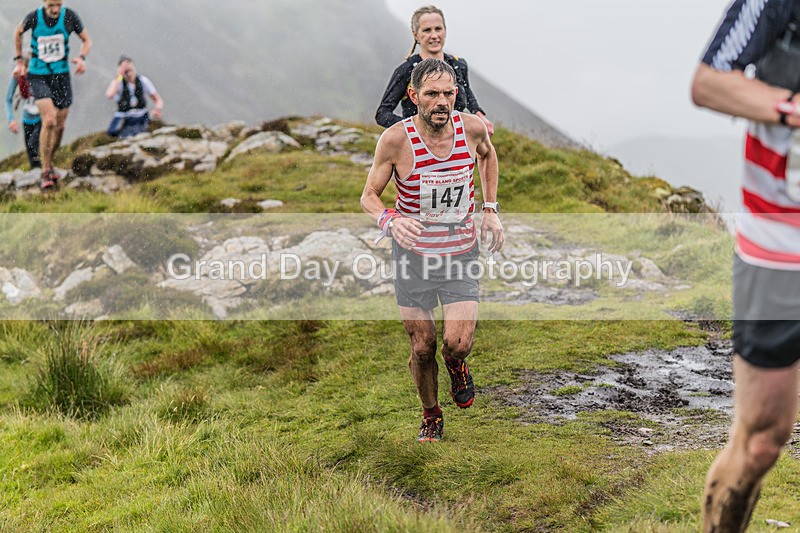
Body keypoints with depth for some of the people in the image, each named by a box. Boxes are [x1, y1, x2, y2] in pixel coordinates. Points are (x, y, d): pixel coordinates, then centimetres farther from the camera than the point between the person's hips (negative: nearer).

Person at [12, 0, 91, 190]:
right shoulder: (34, 17, -14)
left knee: (60, 126, 8)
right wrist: (19, 61, 10)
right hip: (38, 76, -3)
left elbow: (87, 40, 4)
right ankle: (45, 172, -9)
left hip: (61, 75, 3)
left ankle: (49, 164, 33)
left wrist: (81, 58, -16)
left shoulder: (70, 16, -11)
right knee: (49, 121, -20)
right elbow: (18, 32, 9)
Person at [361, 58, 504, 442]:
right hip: (413, 254, -1)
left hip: (461, 254, 1)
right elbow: (369, 196, -7)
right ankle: (431, 417, 31)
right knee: (422, 348, 4)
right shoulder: (396, 139, -17)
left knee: (457, 343, -13)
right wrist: (390, 220, -29)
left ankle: (457, 366, 26)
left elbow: (488, 155, 15)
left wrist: (490, 209, 8)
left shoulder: (472, 128, -11)